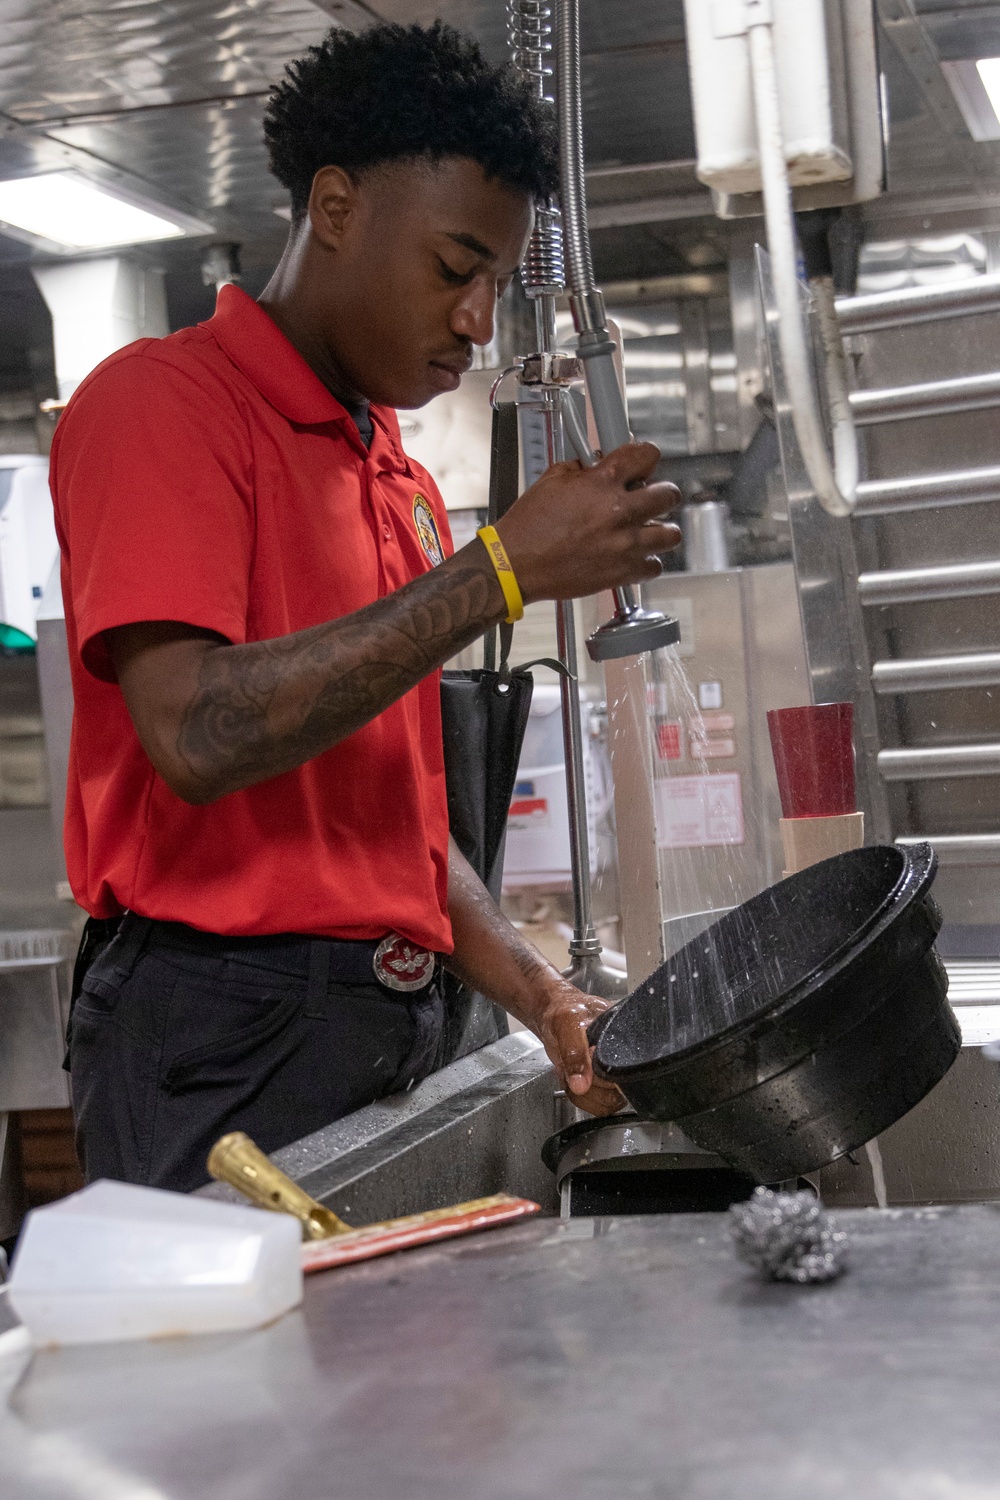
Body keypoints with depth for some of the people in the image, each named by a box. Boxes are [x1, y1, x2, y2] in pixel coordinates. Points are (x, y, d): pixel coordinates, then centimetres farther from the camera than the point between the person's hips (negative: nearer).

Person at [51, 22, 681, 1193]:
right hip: (226, 1038, -7)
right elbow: (196, 733, -20)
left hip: (391, 1037, 8)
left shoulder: (405, 488, 18)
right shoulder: (165, 401, -5)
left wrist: (542, 1000, 7)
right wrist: (503, 570, -18)